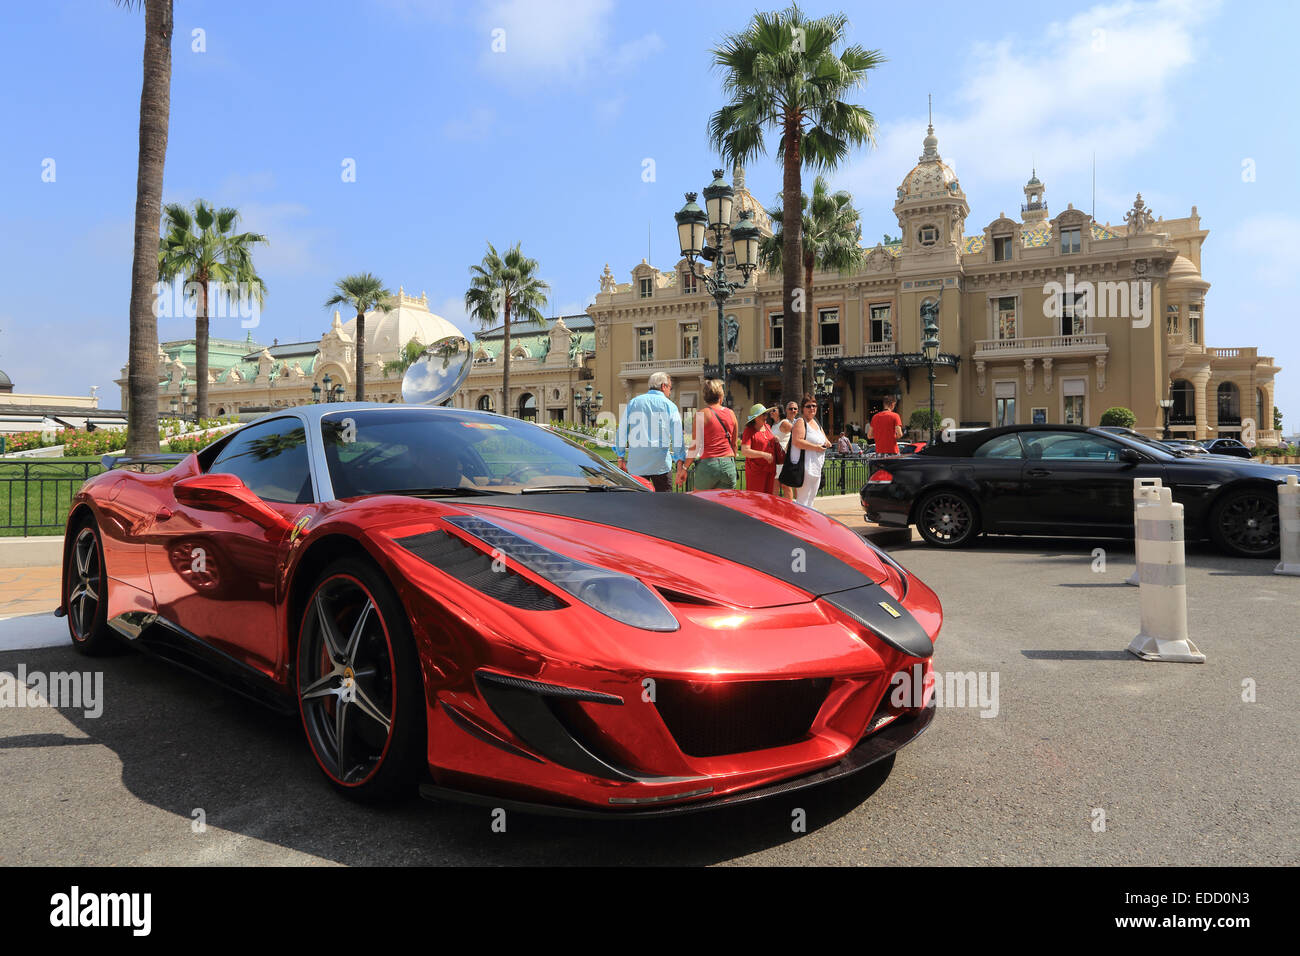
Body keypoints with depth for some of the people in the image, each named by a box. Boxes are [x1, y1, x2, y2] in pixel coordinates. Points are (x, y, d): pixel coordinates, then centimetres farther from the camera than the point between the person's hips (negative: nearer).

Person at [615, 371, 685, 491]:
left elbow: (622, 432, 11)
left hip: (636, 463, 3)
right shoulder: (669, 405, 3)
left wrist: (621, 458, 17)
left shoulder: (633, 402, 11)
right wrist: (680, 465, -4)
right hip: (660, 463, -2)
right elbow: (677, 436, -4)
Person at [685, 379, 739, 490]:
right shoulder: (731, 414, 8)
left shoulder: (701, 414, -5)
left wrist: (685, 468, -1)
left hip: (708, 463, -4)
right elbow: (734, 444, 15)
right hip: (728, 464, 4)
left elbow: (695, 445, -7)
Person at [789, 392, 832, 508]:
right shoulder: (800, 422, -9)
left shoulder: (816, 422, 18)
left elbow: (823, 437, 30)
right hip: (805, 465, -9)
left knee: (811, 497, 15)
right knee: (803, 499, -11)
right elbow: (797, 442, -22)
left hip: (816, 467, 9)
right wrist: (815, 447, -20)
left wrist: (826, 443, 6)